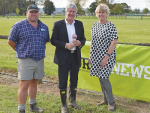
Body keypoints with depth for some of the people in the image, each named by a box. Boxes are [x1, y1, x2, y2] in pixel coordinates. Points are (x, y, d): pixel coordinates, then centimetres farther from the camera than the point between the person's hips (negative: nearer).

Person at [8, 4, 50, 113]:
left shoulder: (44, 27, 8)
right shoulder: (19, 26, -6)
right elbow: (11, 41, 0)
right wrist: (21, 51, 7)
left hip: (40, 60, 5)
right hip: (25, 60, -5)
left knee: (34, 83, 16)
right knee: (24, 85, -6)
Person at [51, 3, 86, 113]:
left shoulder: (79, 24, 6)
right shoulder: (58, 24, -5)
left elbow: (83, 39, 11)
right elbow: (53, 40, -7)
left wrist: (80, 43, -12)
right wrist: (65, 45, -20)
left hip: (76, 57, 4)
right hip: (63, 58, -4)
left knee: (74, 81, 17)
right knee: (63, 82, 3)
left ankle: (72, 101, 36)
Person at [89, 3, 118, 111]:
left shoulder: (111, 26, -11)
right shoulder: (95, 25, 9)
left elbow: (114, 42, -16)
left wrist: (106, 57, -20)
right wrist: (91, 55, 11)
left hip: (106, 57, -7)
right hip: (96, 56, 7)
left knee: (103, 77, -10)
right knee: (101, 77, 12)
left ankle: (111, 102, 5)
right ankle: (106, 99, 27)